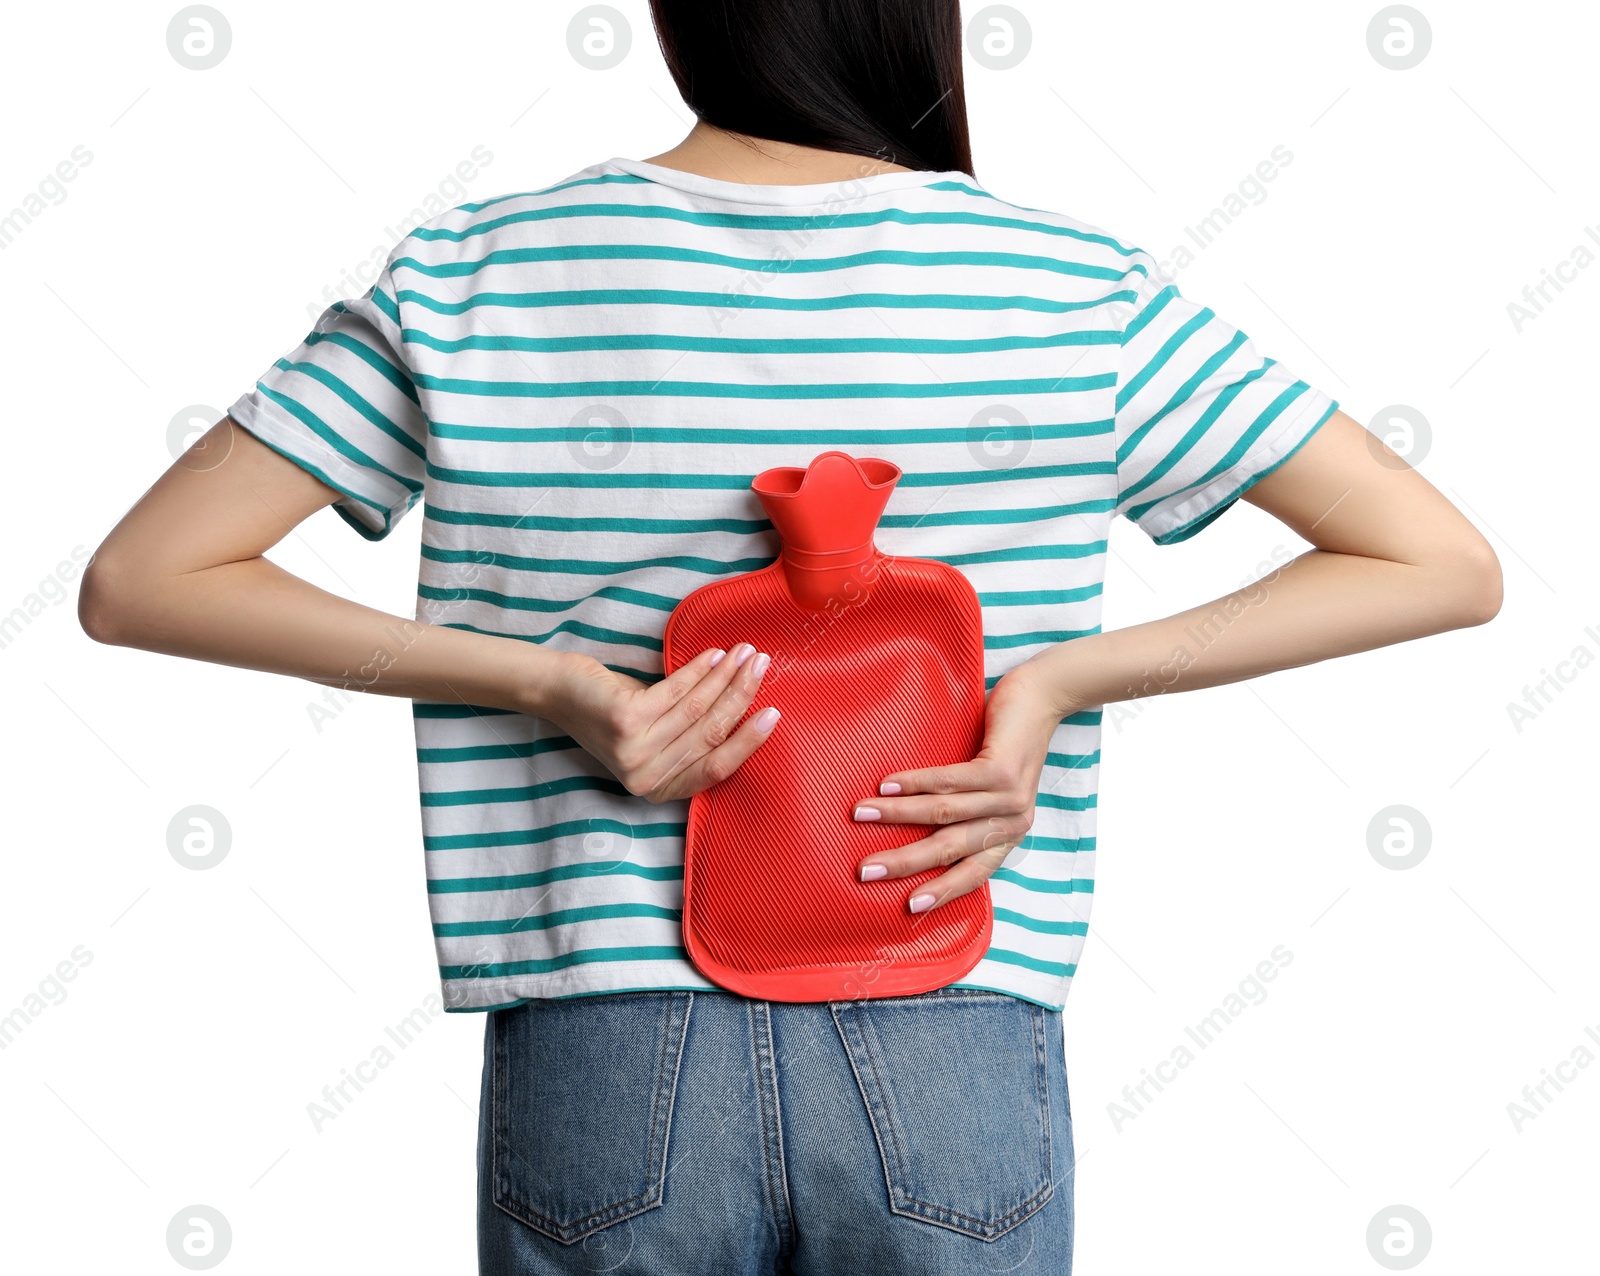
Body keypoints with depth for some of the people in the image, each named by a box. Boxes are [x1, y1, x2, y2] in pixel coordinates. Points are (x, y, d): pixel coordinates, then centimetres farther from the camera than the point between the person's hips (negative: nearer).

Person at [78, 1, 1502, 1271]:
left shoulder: (473, 282, -2)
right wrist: (1063, 680, -6)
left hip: (600, 1063, 1)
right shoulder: (1080, 293, -2)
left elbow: (136, 579, -1)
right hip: (954, 1063, 0)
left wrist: (540, 679, -8)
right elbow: (1449, 565, 2)